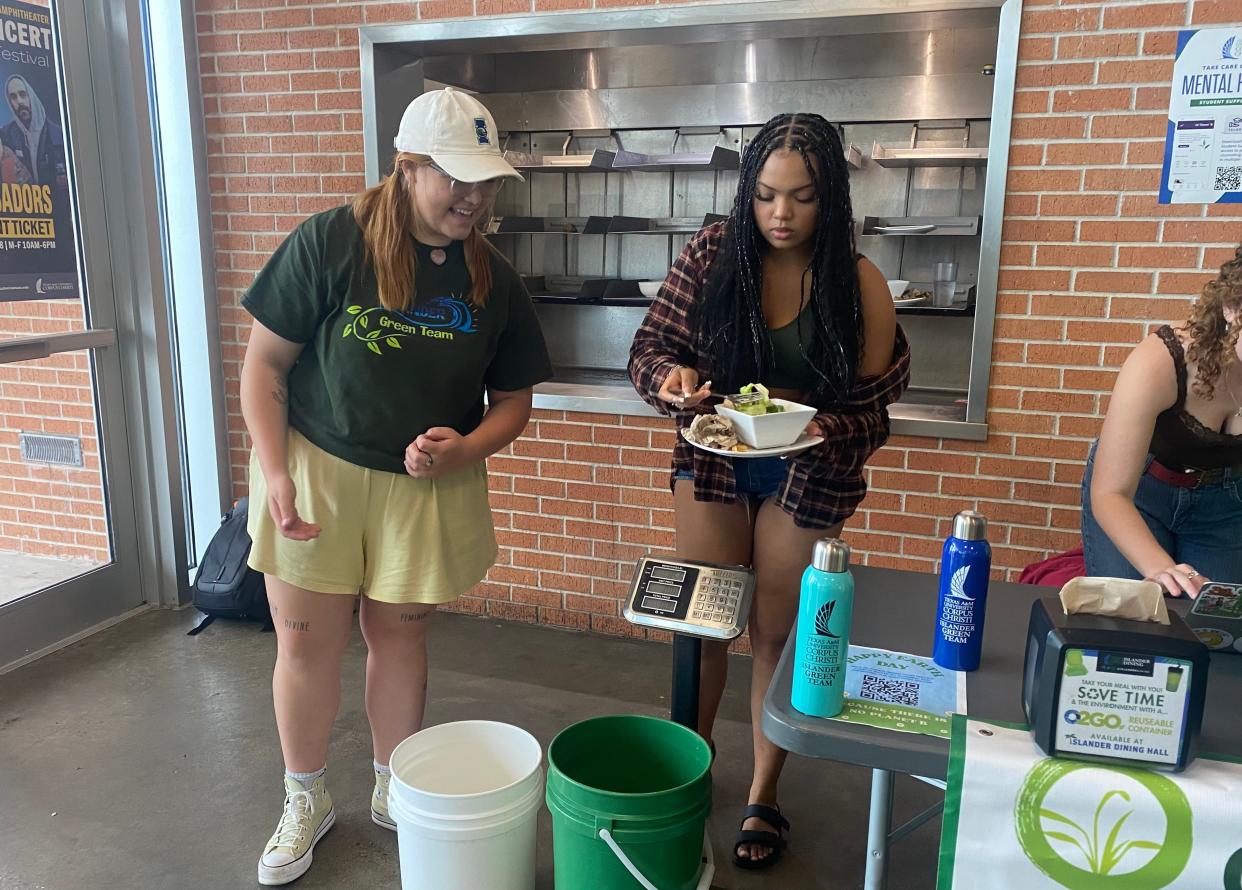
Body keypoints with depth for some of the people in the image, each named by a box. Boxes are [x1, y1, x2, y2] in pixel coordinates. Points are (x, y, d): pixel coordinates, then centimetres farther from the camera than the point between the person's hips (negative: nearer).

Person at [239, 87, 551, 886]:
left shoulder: (494, 279, -2)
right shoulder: (329, 243, -12)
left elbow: (513, 399, 4)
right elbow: (265, 362, -6)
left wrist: (461, 450, -15)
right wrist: (274, 473, -14)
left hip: (429, 487, 2)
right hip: (317, 471, -1)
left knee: (399, 637, 13)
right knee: (308, 643, 7)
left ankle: (395, 790, 36)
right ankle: (306, 801, 32)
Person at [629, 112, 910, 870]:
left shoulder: (857, 282, -13)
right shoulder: (713, 254, -10)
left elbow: (873, 408, -10)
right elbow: (650, 346, -6)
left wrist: (819, 430, -31)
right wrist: (674, 377, -28)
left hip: (807, 476, -1)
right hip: (712, 460, 2)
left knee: (778, 633, 10)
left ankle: (764, 795, 31)